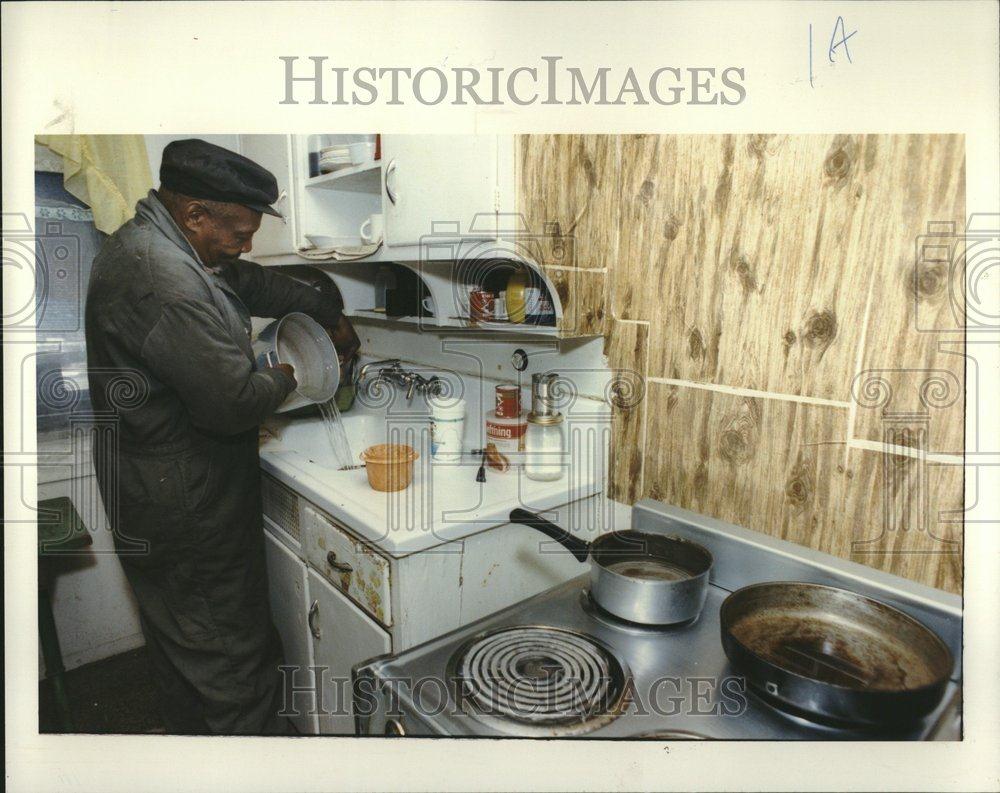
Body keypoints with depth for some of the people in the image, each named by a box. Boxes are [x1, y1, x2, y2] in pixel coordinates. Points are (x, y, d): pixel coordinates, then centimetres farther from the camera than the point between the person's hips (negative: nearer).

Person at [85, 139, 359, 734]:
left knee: (177, 633, 26)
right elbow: (233, 402, -29)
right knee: (230, 645, 6)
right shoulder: (165, 278, -28)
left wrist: (331, 316, 21)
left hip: (152, 480, 11)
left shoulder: (149, 240, 7)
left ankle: (192, 730, 47)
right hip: (186, 501, -11)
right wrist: (283, 379, -8)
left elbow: (254, 283, 18)